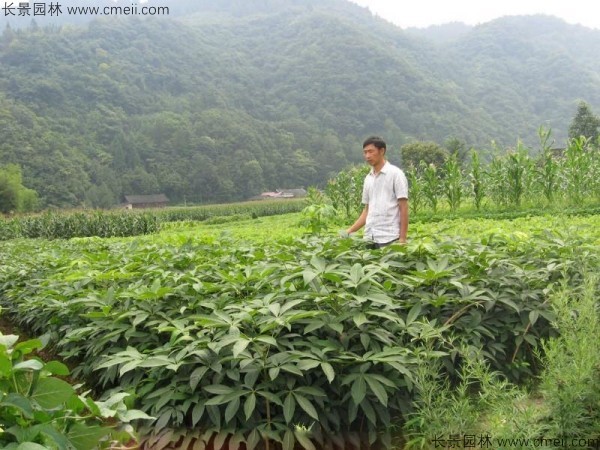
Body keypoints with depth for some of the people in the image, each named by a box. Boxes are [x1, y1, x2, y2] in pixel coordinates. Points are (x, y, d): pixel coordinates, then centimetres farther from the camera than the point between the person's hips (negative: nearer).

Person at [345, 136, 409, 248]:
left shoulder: (395, 174, -4)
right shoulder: (368, 178, 14)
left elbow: (403, 208, -7)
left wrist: (402, 238, -12)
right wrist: (350, 230, 9)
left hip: (389, 238, -6)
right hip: (369, 238, 6)